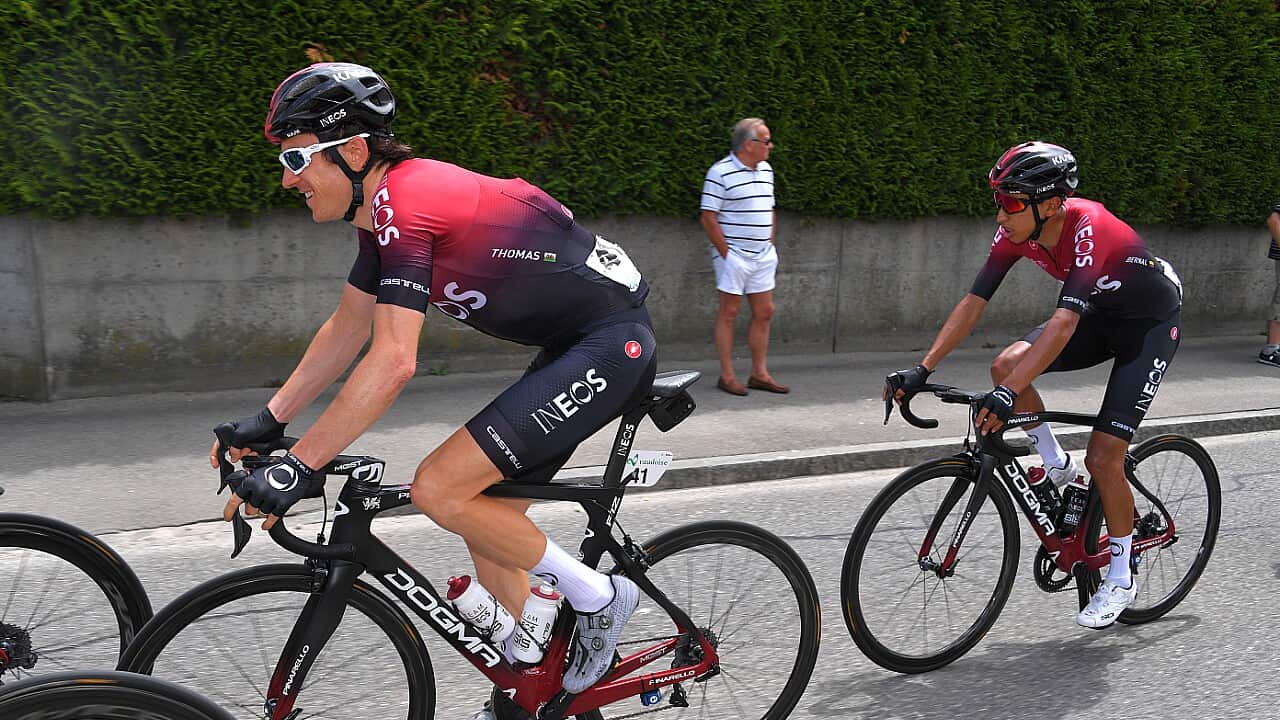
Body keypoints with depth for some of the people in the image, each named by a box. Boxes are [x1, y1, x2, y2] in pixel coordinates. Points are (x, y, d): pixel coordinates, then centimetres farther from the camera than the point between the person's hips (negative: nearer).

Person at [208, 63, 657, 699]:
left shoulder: (407, 200, -21)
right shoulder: (386, 207, 10)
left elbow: (392, 361, -27)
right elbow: (346, 331, 16)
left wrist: (298, 468, -23)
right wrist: (269, 420, 13)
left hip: (610, 347, -10)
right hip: (572, 348, 10)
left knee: (439, 489, -16)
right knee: (487, 526, 11)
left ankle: (596, 596, 2)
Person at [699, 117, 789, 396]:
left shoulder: (766, 170, 12)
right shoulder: (720, 172, -11)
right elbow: (708, 217, -13)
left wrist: (770, 245, 12)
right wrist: (726, 253, -13)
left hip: (763, 256, 7)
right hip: (734, 255, -7)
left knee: (764, 313, 8)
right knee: (729, 313, 0)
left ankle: (759, 374, 18)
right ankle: (727, 376, 8)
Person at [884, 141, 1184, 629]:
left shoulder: (1089, 228, -36)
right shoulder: (1017, 230, -16)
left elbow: (1064, 322, -46)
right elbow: (974, 302, -17)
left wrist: (1009, 396, -55)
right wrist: (921, 370, -25)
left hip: (1150, 324, -6)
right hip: (1101, 316, 6)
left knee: (1103, 456, -12)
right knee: (1006, 365, -20)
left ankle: (1120, 578, 9)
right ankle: (1057, 464, 5)